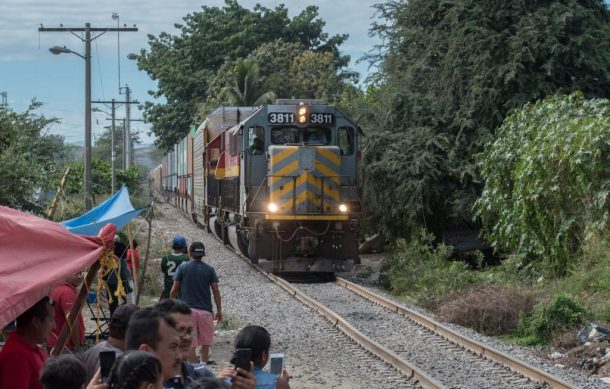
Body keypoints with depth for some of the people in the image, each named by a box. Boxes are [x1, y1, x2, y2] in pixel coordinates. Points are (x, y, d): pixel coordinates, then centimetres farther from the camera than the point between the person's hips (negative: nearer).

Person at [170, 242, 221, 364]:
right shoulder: (209, 269, 1)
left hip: (187, 309, -1)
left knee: (190, 343, 2)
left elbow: (174, 290, 0)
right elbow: (216, 291, 0)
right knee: (205, 342, 12)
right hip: (205, 310, 1)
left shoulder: (182, 267, 0)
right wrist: (219, 310, 6)